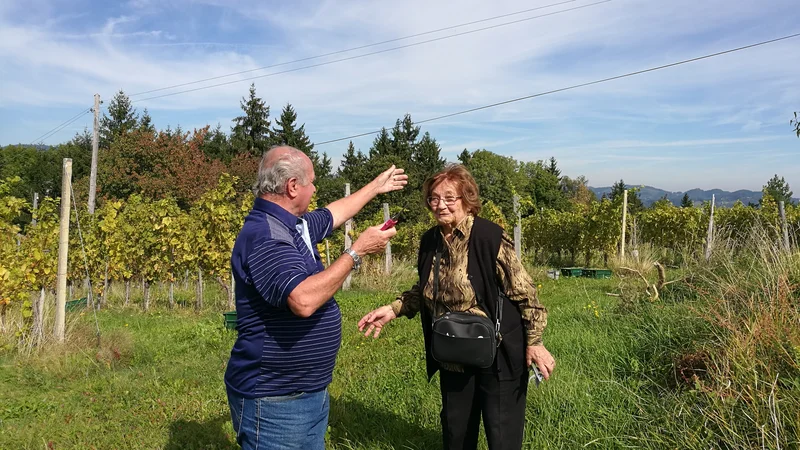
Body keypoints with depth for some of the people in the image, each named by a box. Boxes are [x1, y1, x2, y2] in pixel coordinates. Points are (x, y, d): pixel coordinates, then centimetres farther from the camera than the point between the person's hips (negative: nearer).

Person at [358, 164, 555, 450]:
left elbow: (523, 291, -15)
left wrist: (533, 342, -15)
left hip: (497, 355, -6)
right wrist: (393, 309, 2)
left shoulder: (489, 236, -19)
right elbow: (425, 292, 15)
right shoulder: (430, 241, 0)